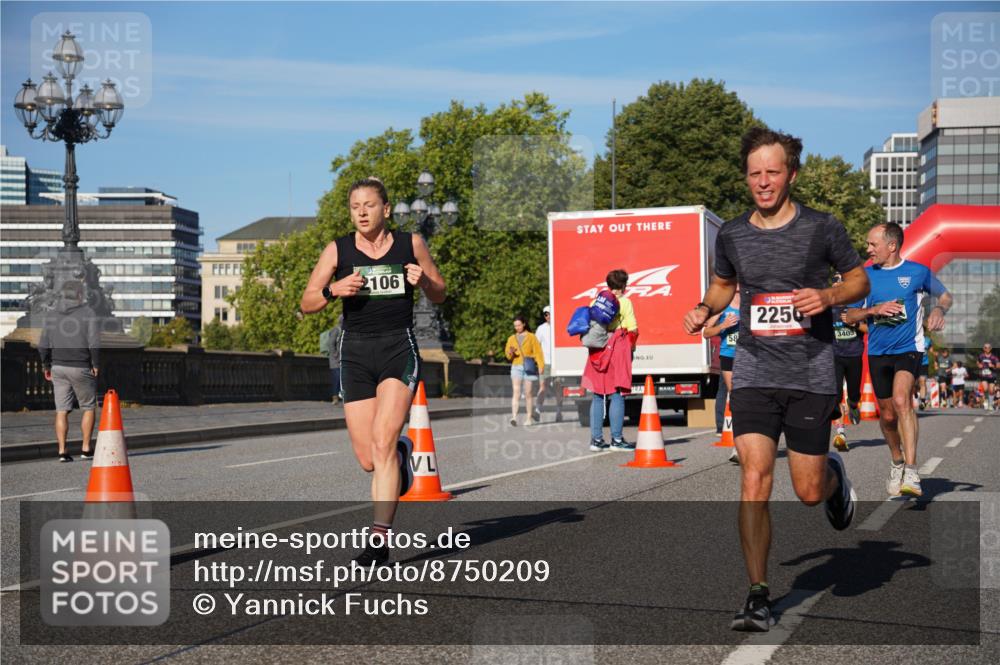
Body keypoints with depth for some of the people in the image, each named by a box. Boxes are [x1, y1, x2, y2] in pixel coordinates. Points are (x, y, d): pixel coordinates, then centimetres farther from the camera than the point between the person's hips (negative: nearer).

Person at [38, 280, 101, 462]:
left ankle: (62, 451, -1)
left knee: (62, 411, 5)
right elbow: (94, 343, -15)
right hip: (81, 368, -3)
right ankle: (85, 449, 9)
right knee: (88, 408, 11)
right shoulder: (89, 314, -8)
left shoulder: (51, 316, 5)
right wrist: (96, 365, -4)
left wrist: (46, 365, 16)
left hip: (58, 367, 3)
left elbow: (43, 345, 4)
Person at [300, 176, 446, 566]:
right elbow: (306, 304, 5)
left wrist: (423, 281, -8)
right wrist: (333, 289, -16)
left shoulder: (410, 244, 5)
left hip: (399, 348, -2)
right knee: (368, 461, 2)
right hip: (356, 352, 2)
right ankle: (402, 451, 39)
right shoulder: (338, 250, 5)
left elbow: (440, 296, 14)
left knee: (382, 443, -19)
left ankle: (379, 541, -16)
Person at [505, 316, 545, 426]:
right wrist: (510, 353, -9)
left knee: (529, 393, 3)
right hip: (516, 367, 2)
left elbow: (537, 352, -3)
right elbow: (508, 355, 15)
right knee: (516, 392, -11)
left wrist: (541, 365, -14)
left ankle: (529, 418, 11)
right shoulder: (511, 338, 15)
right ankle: (514, 417, -21)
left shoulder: (531, 337, 5)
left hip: (529, 367, -2)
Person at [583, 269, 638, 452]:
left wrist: (591, 344, 14)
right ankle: (617, 439, -4)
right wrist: (632, 347, 9)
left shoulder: (595, 302, 11)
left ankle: (596, 439, 8)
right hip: (618, 348, -4)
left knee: (597, 396, 8)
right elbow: (632, 329, -5)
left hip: (597, 350, 4)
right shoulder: (625, 302, -1)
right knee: (617, 395, -2)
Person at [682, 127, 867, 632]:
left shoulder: (822, 228, -3)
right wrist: (704, 308, 1)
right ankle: (758, 596, -5)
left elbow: (860, 280, 8)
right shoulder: (731, 235, 5)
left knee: (809, 492, 4)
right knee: (754, 479, -12)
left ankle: (834, 476, 43)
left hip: (811, 376, -1)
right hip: (753, 375, 2)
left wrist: (829, 295, -13)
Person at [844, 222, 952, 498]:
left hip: (908, 348, -4)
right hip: (878, 352, 4)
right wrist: (874, 310, -10)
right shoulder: (866, 275, 5)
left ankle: (911, 473, -27)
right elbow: (849, 316, 8)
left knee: (901, 401, -26)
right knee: (887, 415, 10)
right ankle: (897, 462, 36)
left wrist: (939, 309, -7)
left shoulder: (918, 271, -1)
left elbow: (945, 296, 15)